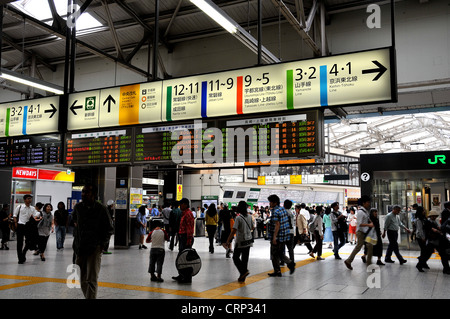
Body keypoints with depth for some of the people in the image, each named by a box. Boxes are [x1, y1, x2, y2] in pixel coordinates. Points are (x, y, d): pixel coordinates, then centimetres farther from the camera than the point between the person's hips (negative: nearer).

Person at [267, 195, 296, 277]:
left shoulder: (275, 211, -17)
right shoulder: (283, 209, 11)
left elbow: (277, 225, -22)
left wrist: (274, 237, -23)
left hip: (278, 237, -9)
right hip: (284, 236, 9)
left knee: (274, 254, 4)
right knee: (280, 253, 18)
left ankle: (277, 271, 10)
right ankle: (290, 263, 1)